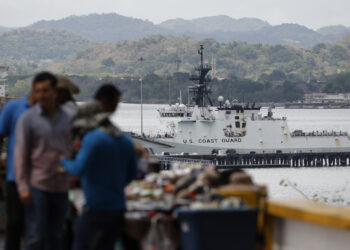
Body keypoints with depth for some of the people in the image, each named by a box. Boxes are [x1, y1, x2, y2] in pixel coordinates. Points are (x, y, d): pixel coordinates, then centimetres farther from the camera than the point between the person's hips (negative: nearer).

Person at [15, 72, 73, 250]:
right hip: (37, 186, -4)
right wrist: (23, 187, -13)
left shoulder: (66, 118, 8)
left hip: (60, 187, 4)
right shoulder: (28, 119, -5)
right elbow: (20, 155, -6)